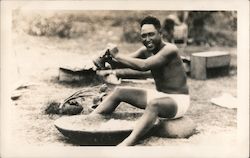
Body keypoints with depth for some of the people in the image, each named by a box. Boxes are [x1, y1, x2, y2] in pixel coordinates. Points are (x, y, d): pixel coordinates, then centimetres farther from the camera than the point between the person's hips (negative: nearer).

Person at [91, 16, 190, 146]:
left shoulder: (170, 49, -22)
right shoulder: (146, 50, 3)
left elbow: (143, 65, -33)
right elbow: (125, 60, 0)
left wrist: (117, 55, -26)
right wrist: (108, 57, -21)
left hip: (178, 100, -8)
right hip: (159, 96, 8)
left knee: (153, 103, -42)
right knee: (119, 91, 4)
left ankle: (126, 144, -56)